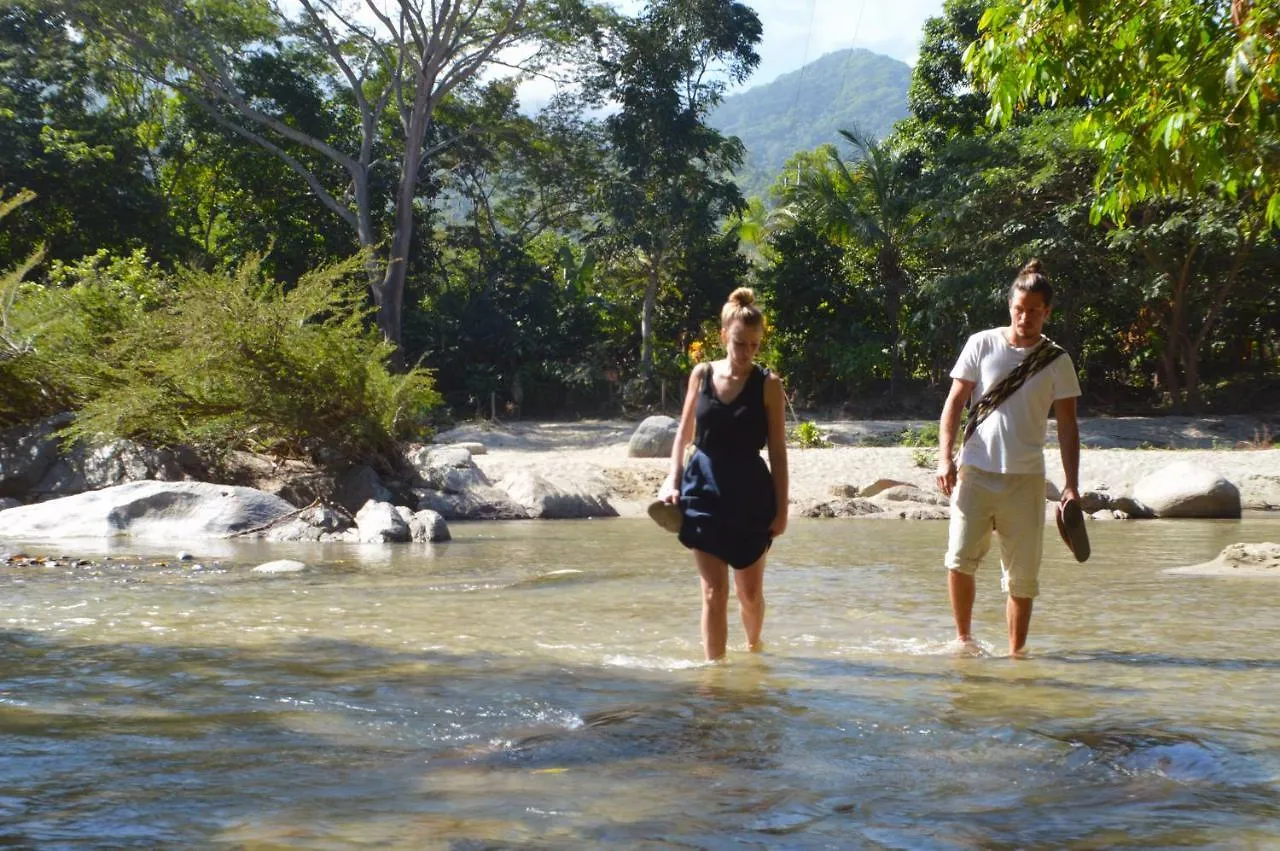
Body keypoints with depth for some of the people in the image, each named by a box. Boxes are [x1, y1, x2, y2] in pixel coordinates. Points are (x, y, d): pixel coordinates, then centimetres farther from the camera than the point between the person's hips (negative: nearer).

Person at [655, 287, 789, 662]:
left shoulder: (768, 384, -5)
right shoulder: (702, 374, 2)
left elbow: (778, 451, -3)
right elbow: (684, 434, 11)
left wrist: (781, 508, -5)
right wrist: (673, 481, -1)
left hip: (751, 495, -1)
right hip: (704, 491, 1)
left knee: (750, 593, 13)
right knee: (714, 593, -4)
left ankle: (753, 646, 40)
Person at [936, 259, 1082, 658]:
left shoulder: (1057, 361, 5)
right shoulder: (982, 344, 4)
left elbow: (1067, 426, 6)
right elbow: (955, 402, 5)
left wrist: (1072, 484, -2)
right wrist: (945, 455, -6)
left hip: (1026, 478, 1)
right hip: (975, 471, -1)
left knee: (1022, 573, 4)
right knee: (961, 558, -13)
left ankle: (1016, 652, 16)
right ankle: (964, 637, 6)